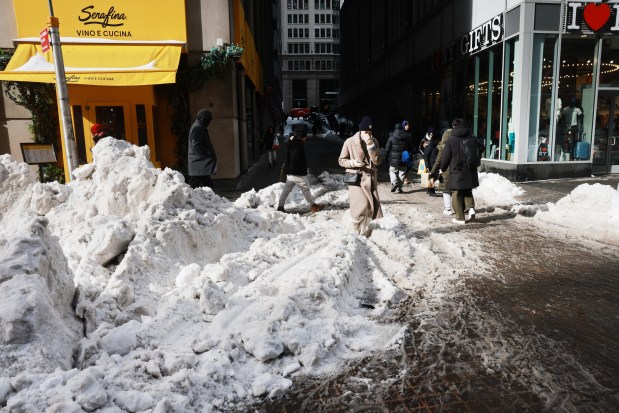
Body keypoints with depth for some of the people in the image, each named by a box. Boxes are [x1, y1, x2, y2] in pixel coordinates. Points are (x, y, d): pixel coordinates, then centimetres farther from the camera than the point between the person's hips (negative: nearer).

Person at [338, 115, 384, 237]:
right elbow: (341, 160, -1)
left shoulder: (374, 142, 2)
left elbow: (378, 161, -6)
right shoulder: (349, 142, -9)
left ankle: (365, 234, 23)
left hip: (370, 179, 4)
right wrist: (353, 162, -19)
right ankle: (357, 227, 10)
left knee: (372, 207, 4)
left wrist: (371, 146, -17)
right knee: (362, 205, -19)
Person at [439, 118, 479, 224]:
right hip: (470, 172, 5)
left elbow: (445, 157, -6)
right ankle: (471, 208, -1)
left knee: (457, 195, 4)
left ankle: (460, 217, 7)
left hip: (457, 172, -5)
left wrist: (442, 169, 10)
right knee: (468, 192, 21)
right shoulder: (473, 138, 5)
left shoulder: (451, 140, -10)